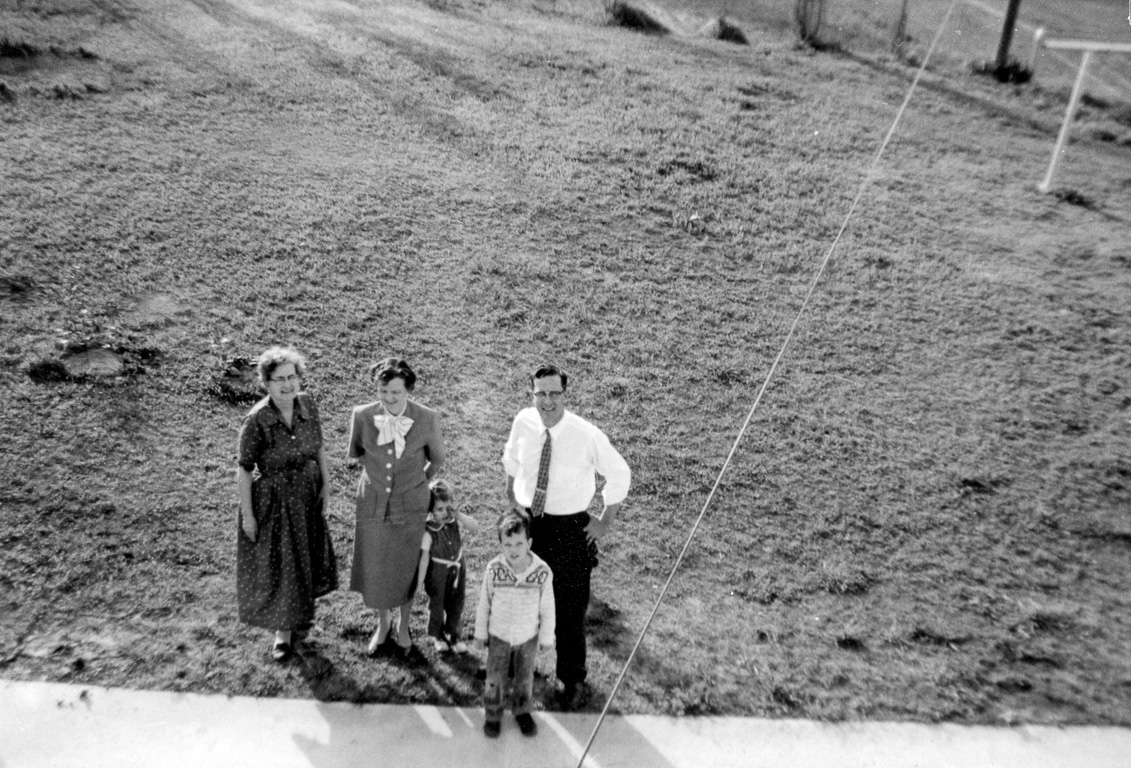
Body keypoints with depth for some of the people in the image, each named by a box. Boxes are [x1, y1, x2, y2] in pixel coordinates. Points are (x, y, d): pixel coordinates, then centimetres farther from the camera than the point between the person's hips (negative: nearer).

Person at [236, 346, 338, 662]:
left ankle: (299, 616, 46)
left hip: (306, 495, 5)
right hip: (271, 500, -5)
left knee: (306, 557, 20)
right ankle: (283, 629, 32)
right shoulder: (256, 420, -23)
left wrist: (326, 486, 2)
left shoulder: (307, 404, -10)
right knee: (275, 563, 10)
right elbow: (244, 470, -15)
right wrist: (247, 515, -11)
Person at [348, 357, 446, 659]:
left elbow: (437, 459, 1)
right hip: (373, 505, 1)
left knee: (406, 572, 16)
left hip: (410, 507, -1)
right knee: (374, 571, 14)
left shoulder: (427, 419, -19)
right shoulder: (362, 416, -16)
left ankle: (403, 626, 43)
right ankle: (383, 622, 44)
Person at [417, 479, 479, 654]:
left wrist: (459, 514, -31)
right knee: (437, 604, 15)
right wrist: (420, 581, -13)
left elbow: (475, 529, -20)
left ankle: (453, 635, 36)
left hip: (458, 567, 4)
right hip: (437, 571, -4)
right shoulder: (428, 531, -24)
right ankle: (437, 636, 38)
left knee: (456, 603, 16)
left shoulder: (455, 519, -12)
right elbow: (424, 557, -18)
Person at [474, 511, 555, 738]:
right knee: (494, 679, 18)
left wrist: (547, 637, -1)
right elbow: (484, 604, -8)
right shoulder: (494, 569, -24)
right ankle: (493, 715, 43)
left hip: (528, 637, 0)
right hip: (499, 636, 0)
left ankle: (522, 711, 48)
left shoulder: (543, 572, -25)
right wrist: (481, 632, 1)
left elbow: (547, 609, -11)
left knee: (525, 678, 22)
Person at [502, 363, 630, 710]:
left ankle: (573, 680, 35)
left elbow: (619, 475, -8)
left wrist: (605, 521, -4)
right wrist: (512, 496, 10)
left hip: (570, 529, -3)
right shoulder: (523, 422, -12)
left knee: (570, 610, 10)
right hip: (527, 522, 4)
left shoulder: (587, 435, -23)